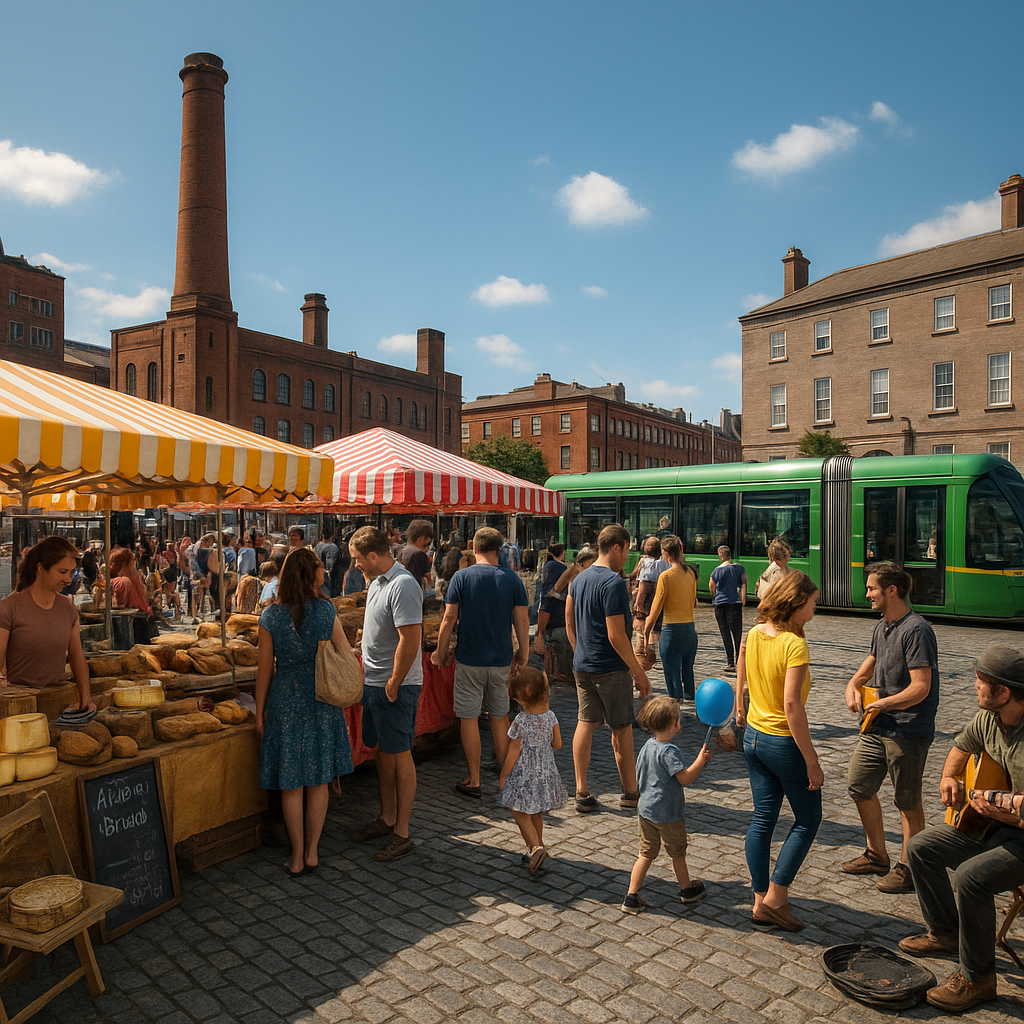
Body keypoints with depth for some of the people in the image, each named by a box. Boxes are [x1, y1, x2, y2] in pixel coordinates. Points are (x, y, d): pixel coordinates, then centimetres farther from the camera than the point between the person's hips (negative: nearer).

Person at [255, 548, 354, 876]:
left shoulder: (270, 617, -8)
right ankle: (312, 852, 22)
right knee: (318, 781, 14)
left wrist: (260, 712, 6)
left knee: (292, 786, 10)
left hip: (285, 703, 0)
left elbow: (265, 668, -3)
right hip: (321, 702, 1)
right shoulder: (326, 611, -8)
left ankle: (297, 857, 19)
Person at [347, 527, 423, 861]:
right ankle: (387, 818, 32)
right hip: (373, 682, 9)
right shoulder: (376, 582, 10)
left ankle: (402, 834, 12)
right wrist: (367, 671, 16)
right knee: (383, 752, 18)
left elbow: (410, 639, -25)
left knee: (400, 755, 1)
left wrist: (393, 684, -19)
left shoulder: (402, 586, -21)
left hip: (396, 687, -9)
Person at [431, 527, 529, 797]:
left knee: (469, 718, 6)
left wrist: (440, 653, 5)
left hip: (469, 660, -3)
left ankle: (473, 781, 11)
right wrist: (523, 654, 11)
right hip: (502, 661, 3)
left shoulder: (462, 577, -8)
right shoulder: (512, 579, -2)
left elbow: (449, 618, -6)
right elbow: (522, 621, -1)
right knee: (500, 717, 17)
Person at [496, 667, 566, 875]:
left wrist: (503, 776, -4)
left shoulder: (520, 722, -21)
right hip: (545, 772, 6)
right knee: (536, 813, 21)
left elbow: (513, 753, -15)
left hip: (523, 776, -6)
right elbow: (557, 744, 2)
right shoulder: (550, 716, -7)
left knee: (520, 813, 7)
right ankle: (538, 847, 33)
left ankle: (536, 847, -7)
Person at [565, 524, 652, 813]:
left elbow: (569, 623, 15)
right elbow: (616, 636, -21)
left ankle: (582, 794, 12)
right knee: (622, 729, 7)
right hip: (610, 668, -7)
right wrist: (639, 673, -15)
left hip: (582, 666, 7)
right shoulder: (614, 582, -18)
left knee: (586, 724, 9)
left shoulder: (579, 579, 7)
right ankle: (631, 793, 20)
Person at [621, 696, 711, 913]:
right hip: (668, 814, -7)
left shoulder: (647, 746, 4)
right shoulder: (669, 751, -23)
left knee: (646, 853, 13)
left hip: (645, 809, 7)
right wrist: (700, 760, -24)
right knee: (677, 852, 16)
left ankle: (632, 897, 10)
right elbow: (685, 778, -26)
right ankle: (687, 889, 37)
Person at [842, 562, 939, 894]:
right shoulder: (880, 627, 9)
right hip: (878, 726, 9)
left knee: (907, 802, 5)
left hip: (908, 732, -9)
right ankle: (877, 855, 33)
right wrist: (854, 684, 8)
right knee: (859, 787, 16)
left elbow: (921, 687, -23)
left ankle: (907, 869, 21)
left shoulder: (916, 630, -19)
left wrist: (883, 703, -20)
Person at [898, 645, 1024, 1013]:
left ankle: (977, 978, -6)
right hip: (993, 825, 9)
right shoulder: (987, 719, -4)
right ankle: (945, 932, 27)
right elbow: (961, 746, 18)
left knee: (970, 876, -29)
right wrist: (949, 777, 3)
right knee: (921, 847, 7)